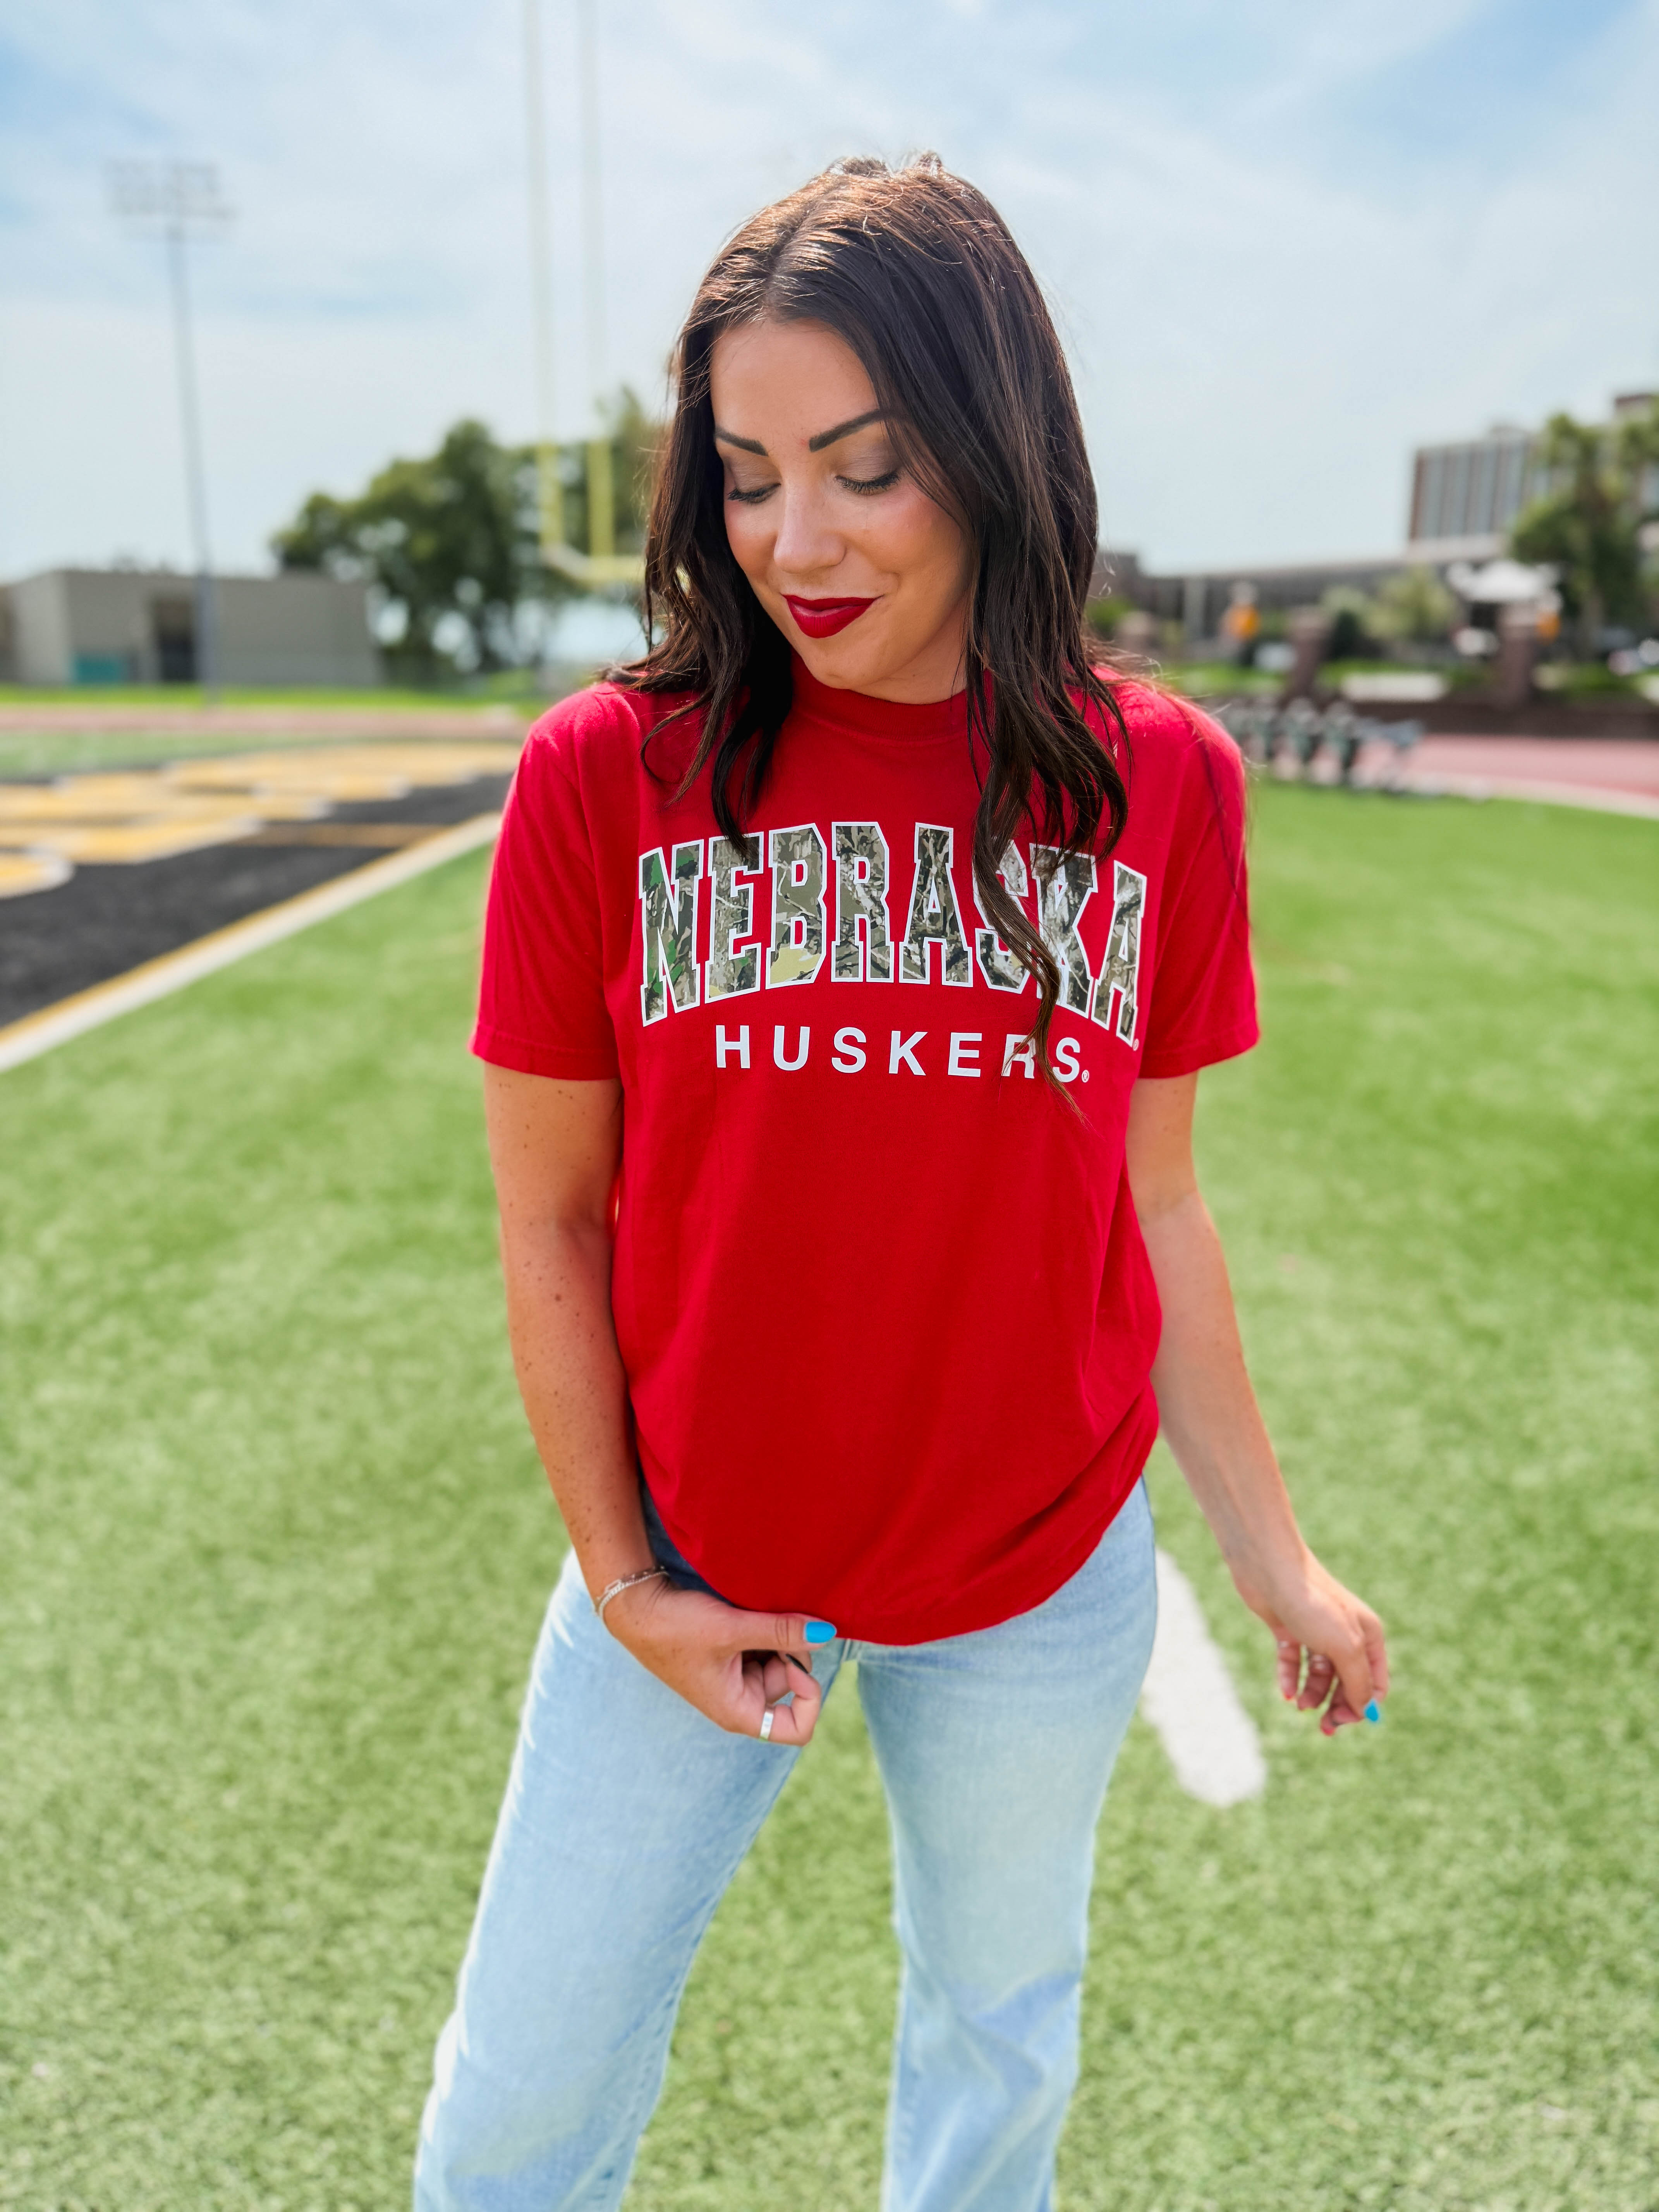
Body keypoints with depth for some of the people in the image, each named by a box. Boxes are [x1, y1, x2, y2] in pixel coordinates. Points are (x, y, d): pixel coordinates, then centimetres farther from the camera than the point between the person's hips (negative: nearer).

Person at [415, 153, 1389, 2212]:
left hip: (1043, 1581, 1)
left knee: (996, 2038, 25)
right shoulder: (604, 772, -12)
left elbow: (1151, 1204, 0)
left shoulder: (1160, 782, -7)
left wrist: (1273, 1556, 3)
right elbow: (550, 1221, -5)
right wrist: (624, 1585, -4)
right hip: (694, 1565, 0)